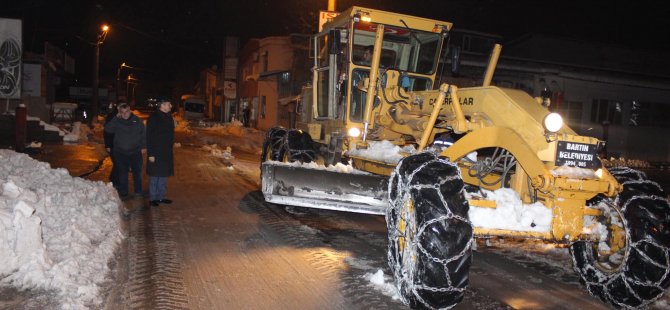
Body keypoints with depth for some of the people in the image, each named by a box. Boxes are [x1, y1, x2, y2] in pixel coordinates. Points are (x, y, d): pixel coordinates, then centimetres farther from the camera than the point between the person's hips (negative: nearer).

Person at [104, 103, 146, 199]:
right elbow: (107, 129, -12)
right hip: (120, 152, 0)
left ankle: (138, 191, 19)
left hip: (135, 151, 0)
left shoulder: (137, 120, 4)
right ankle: (123, 193, 11)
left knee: (137, 172, 7)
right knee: (122, 173, 3)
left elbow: (143, 134, 7)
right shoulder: (117, 121, 2)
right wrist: (116, 118, -15)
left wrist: (143, 146, 2)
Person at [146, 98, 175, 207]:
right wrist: (150, 153, -18)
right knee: (154, 176, 1)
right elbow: (149, 137, -16)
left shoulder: (168, 117, 9)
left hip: (167, 152, 8)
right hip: (156, 152, -7)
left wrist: (171, 145, 14)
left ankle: (161, 197, 22)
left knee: (163, 175, 13)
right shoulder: (153, 118, -14)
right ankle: (153, 198, 10)